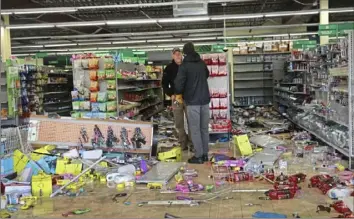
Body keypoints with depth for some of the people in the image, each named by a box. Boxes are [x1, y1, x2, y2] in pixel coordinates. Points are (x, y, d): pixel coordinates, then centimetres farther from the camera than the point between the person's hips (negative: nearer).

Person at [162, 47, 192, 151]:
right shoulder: (169, 68, 3)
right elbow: (165, 84, 3)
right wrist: (171, 94, -9)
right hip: (176, 97, 0)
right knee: (179, 123, 3)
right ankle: (183, 142, 12)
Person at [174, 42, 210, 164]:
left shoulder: (184, 66, -10)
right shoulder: (202, 63, 9)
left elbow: (178, 85, -13)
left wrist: (177, 93, 7)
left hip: (192, 101, -6)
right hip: (205, 99, 6)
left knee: (195, 129, -1)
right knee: (204, 128, 12)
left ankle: (198, 156, 1)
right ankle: (205, 154, 18)